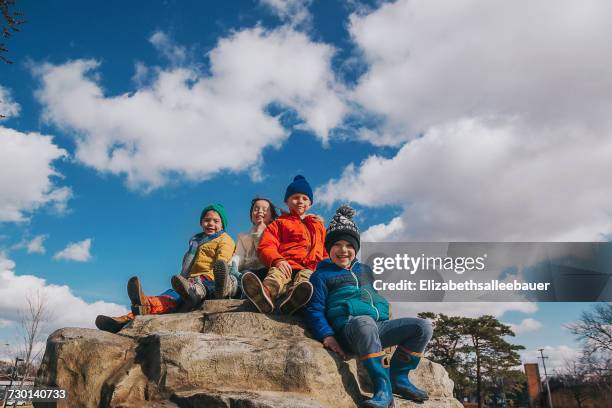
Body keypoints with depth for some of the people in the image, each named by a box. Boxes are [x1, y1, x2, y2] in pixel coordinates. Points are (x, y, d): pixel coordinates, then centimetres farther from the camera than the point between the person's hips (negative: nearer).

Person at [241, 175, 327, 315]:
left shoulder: (318, 225, 36)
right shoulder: (279, 223, 25)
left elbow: (326, 251, 33)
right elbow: (266, 246, 9)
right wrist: (277, 260, -14)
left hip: (309, 269, 1)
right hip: (287, 265, -1)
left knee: (304, 276, -36)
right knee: (276, 272, -37)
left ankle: (293, 298, -70)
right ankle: (266, 293, -71)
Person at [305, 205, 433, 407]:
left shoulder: (365, 270, 26)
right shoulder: (321, 276, 8)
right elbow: (315, 310, 1)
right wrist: (326, 335, -14)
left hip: (379, 326, 6)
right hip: (349, 328, -6)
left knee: (423, 326, -9)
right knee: (365, 322, -41)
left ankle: (398, 377, -3)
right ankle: (382, 388, -36)